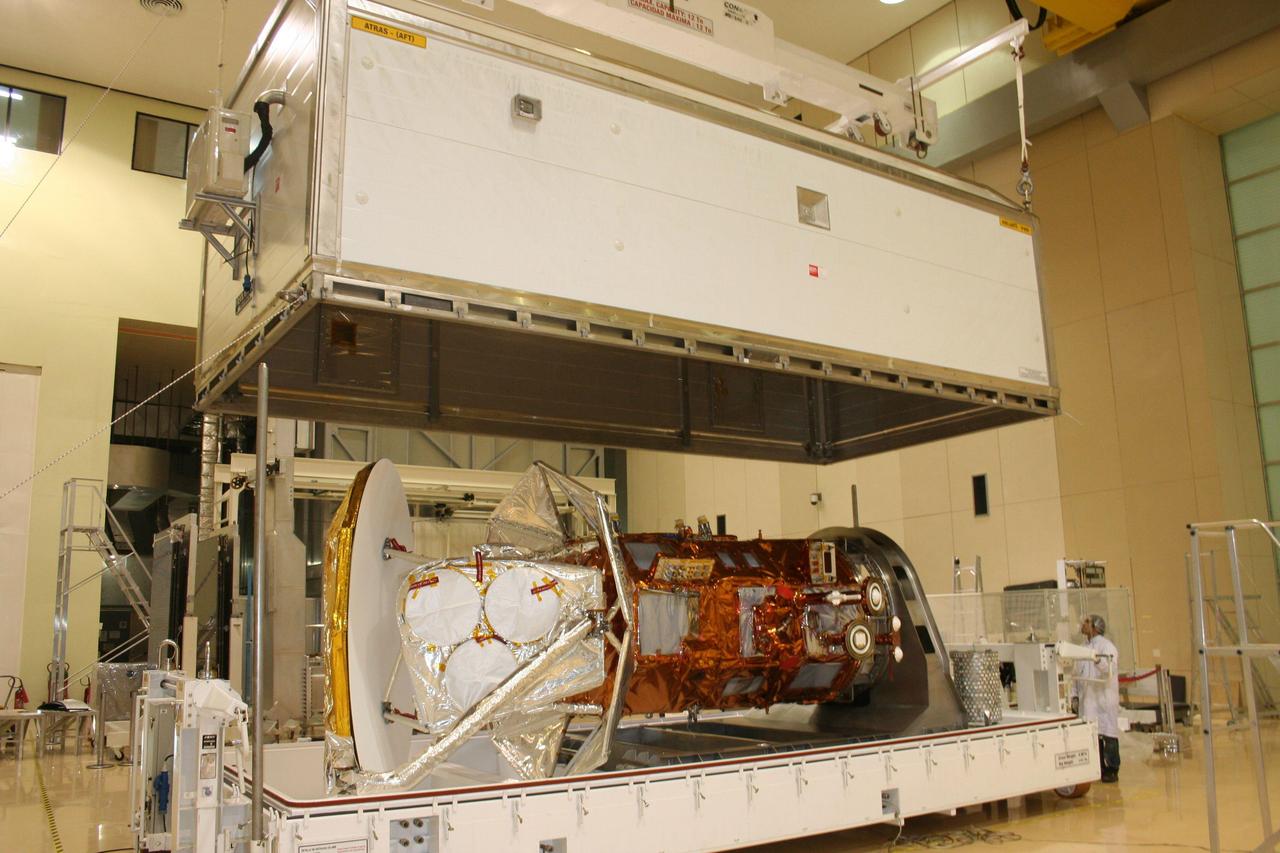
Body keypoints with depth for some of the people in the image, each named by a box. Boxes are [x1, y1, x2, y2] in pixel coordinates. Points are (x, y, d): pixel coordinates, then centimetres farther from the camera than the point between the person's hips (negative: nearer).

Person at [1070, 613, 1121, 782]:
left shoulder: (1106, 645, -4)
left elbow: (1110, 670, -21)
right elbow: (1077, 675, 18)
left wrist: (1098, 660, -41)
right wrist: (1074, 696, 9)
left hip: (1104, 699, -6)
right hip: (1087, 700, 6)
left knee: (1108, 734, -3)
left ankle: (1112, 770, 3)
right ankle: (1098, 769, 16)